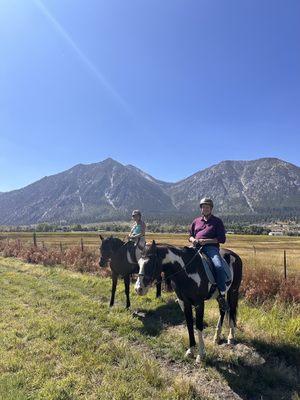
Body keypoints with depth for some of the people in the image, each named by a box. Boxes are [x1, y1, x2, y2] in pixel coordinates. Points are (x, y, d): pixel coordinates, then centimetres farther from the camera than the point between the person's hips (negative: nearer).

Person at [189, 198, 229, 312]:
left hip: (211, 247, -4)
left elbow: (222, 239, 2)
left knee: (219, 266, -30)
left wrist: (206, 241, -11)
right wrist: (193, 239, 0)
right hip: (196, 247, 4)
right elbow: (190, 235, 26)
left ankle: (221, 295, -15)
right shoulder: (196, 221, 21)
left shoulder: (217, 221, 10)